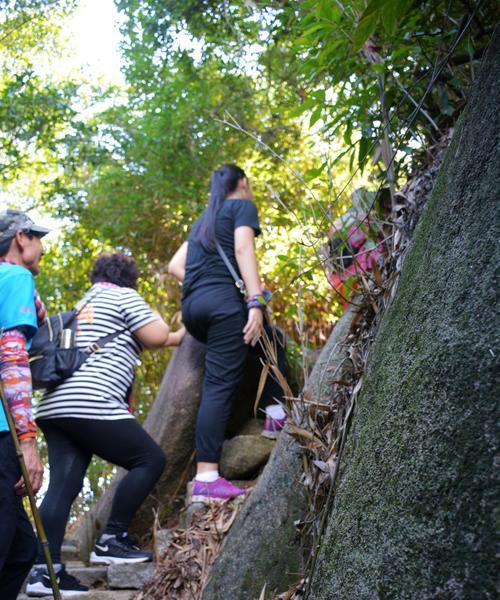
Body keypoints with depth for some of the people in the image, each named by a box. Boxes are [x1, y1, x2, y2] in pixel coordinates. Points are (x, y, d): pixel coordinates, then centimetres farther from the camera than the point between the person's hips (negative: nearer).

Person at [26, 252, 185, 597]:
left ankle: (44, 570, -5)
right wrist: (157, 318, 19)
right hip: (90, 404, -9)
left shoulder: (85, 303, 32)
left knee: (64, 485, 3)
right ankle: (112, 541, -3)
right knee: (150, 459, 0)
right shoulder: (124, 296, 5)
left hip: (56, 406, 9)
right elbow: (156, 337, -4)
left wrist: (179, 337, 43)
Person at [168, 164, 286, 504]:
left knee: (270, 339, 24)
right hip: (223, 301, -8)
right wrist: (256, 302, -18)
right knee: (220, 386, -5)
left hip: (192, 307, 8)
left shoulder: (204, 219, 31)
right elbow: (243, 249, -10)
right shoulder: (243, 206, 9)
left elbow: (175, 266, 25)